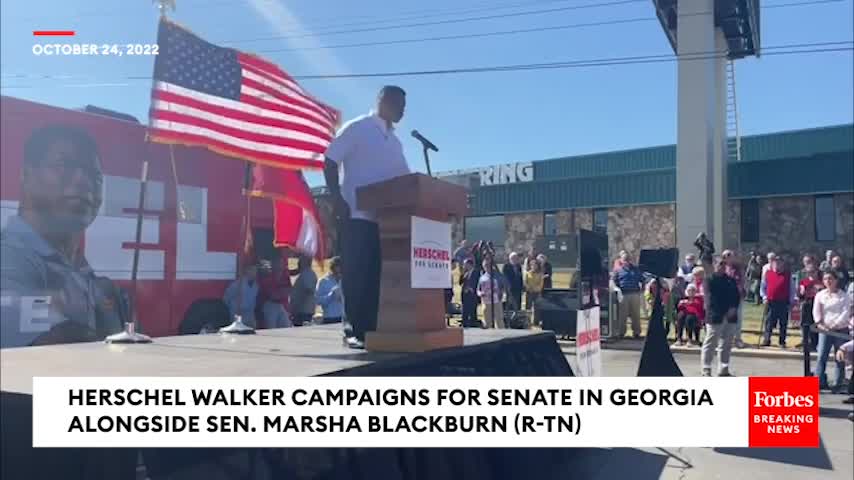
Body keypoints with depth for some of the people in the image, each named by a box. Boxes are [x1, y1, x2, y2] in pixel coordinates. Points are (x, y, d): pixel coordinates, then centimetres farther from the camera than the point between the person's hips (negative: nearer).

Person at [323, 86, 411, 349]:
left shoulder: (394, 142, 20)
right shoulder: (357, 128, -1)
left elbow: (403, 177, 21)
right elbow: (330, 161, -7)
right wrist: (337, 199, -15)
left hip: (387, 216, 7)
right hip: (357, 214, -7)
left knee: (378, 274, 6)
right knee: (357, 274, -4)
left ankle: (371, 328, 12)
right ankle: (355, 330, 2)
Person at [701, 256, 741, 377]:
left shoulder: (731, 280, 14)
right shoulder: (710, 280, -4)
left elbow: (737, 296, 10)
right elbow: (710, 299, -11)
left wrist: (734, 308, -9)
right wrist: (724, 312, -15)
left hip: (730, 317, 6)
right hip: (715, 317, -6)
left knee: (726, 345, 11)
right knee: (710, 344, -2)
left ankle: (723, 370, 19)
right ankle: (706, 370, 3)